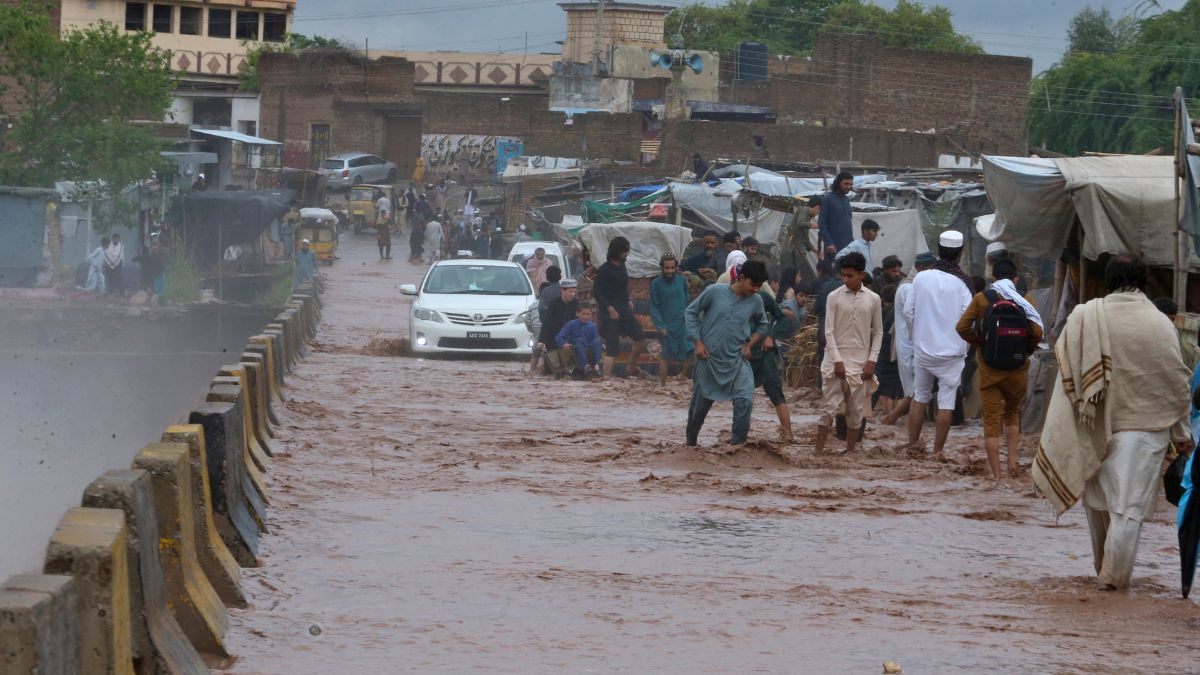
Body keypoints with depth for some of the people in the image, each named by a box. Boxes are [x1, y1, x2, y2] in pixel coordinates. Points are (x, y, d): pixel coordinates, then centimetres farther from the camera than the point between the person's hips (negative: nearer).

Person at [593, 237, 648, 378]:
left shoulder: (621, 266, 9)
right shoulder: (604, 270, -16)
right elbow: (596, 292, -16)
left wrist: (628, 301, 8)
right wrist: (610, 308, -19)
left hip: (625, 311, 8)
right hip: (611, 313, -8)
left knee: (640, 339, 13)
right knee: (612, 350, -8)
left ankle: (633, 369, 31)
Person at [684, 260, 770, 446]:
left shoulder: (756, 301, -1)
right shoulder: (715, 291, -10)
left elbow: (762, 326, 17)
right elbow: (691, 312, 0)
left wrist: (749, 344, 2)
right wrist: (697, 342, -6)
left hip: (737, 360, 2)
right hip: (709, 358, -2)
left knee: (745, 400, -20)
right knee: (701, 404, 10)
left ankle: (737, 442, -8)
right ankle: (691, 442, 34)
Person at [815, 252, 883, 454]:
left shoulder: (873, 299, 4)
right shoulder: (834, 297, -2)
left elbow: (878, 333, 8)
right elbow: (829, 331, -4)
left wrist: (872, 361, -2)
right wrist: (837, 361, -11)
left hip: (861, 363, 2)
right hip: (836, 360, -2)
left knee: (856, 411, 5)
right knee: (831, 408, -6)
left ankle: (850, 452, 13)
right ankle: (819, 452, -4)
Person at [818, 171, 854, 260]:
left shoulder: (846, 199, 15)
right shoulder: (827, 199, -6)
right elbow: (821, 224, -9)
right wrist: (828, 243, -17)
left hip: (848, 246, 7)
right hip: (834, 246, -7)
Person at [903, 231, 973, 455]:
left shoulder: (921, 278, -4)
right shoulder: (962, 283, -12)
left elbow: (908, 311, -1)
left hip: (923, 348, 3)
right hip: (952, 351, -3)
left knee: (919, 398, 16)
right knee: (946, 403, 4)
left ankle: (912, 446, 19)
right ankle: (937, 450, 4)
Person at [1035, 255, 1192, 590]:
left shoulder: (1085, 317, -5)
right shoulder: (1160, 324, -9)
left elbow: (1068, 371, -2)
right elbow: (1178, 382, -4)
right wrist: (1181, 433, 6)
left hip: (1097, 425, 2)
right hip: (1144, 425, -2)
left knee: (1098, 498, 19)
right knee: (1129, 505, 2)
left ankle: (1104, 567, 30)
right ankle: (1114, 575, 1)